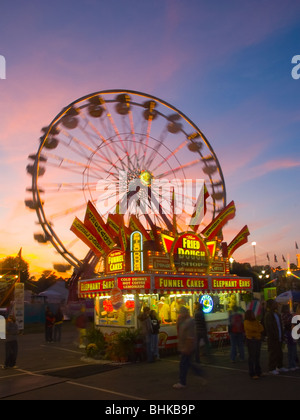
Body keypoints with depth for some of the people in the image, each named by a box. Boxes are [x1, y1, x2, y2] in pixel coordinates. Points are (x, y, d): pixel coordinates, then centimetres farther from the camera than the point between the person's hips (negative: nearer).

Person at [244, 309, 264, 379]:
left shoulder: (256, 321, 14)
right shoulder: (246, 322, -8)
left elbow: (261, 328, 3)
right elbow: (254, 328, -18)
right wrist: (259, 331, -1)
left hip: (258, 340, 7)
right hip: (251, 340, -7)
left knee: (257, 356, 11)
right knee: (252, 357, -5)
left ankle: (258, 372, 20)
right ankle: (252, 374, -1)